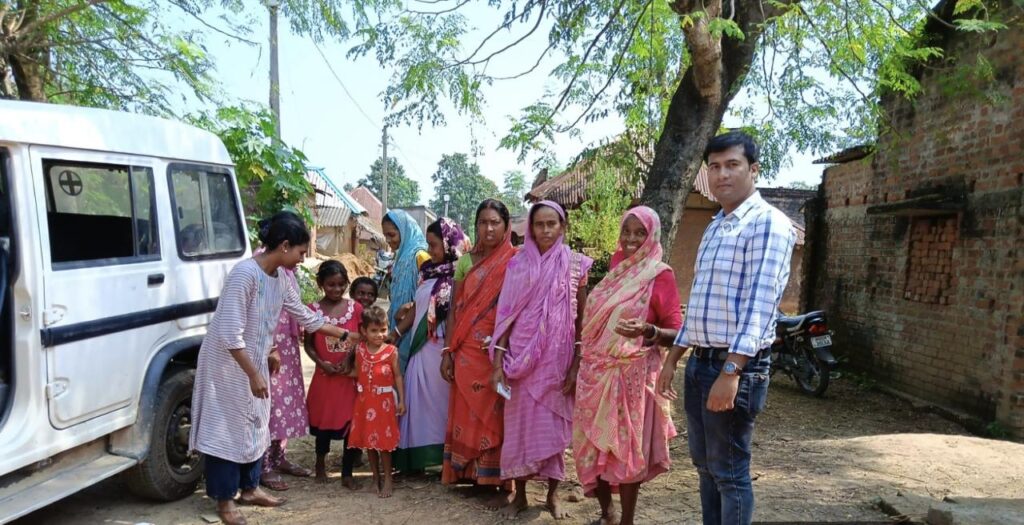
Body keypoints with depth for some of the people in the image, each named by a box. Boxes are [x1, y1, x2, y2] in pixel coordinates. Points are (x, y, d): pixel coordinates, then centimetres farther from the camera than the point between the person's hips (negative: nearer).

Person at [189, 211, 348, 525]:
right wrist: (254, 375, -26)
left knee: (255, 425, 16)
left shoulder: (281, 278, -1)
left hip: (253, 361, 8)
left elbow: (305, 317, 12)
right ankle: (224, 499, 18)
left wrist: (346, 335, 15)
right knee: (227, 427, 3)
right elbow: (230, 334, -28)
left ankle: (249, 488, 32)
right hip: (227, 363, -8)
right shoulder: (245, 273, -27)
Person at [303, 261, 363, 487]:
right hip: (325, 376, 0)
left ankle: (347, 473, 15)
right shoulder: (314, 309, -4)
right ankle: (320, 462, 39)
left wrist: (350, 359, -13)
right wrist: (321, 363, -14)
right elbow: (309, 344, 0)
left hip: (351, 375, 1)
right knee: (324, 421, 14)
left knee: (353, 423, 1)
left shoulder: (356, 308, -1)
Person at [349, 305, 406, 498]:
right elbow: (357, 372, 12)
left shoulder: (391, 351, -7)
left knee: (384, 441, 1)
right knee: (369, 440, 10)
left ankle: (387, 479, 12)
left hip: (384, 401, -3)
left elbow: (398, 376, -4)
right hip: (365, 401, 3)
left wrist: (401, 400, -5)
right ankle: (376, 478, 24)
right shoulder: (360, 350, 0)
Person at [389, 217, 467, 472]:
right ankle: (417, 457, 19)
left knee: (439, 400, 1)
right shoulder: (428, 271, 12)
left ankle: (445, 459, 12)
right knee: (419, 402, 10)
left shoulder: (458, 275, -11)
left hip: (440, 349, -7)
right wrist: (394, 334, 17)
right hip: (419, 347, 7)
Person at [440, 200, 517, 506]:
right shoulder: (465, 262, 8)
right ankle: (469, 472, 23)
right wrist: (447, 351, 3)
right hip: (467, 352, 4)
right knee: (466, 413, 9)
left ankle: (500, 483, 11)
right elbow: (454, 309, 8)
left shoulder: (515, 262, -3)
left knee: (495, 415, 2)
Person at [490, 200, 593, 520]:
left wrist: (577, 365, -6)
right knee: (519, 424, 6)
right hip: (522, 358, 1)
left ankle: (553, 494, 23)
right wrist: (498, 362, -5)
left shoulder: (575, 265, 0)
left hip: (557, 359, -1)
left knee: (553, 426, 7)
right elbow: (506, 315, 1)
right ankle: (519, 494, 21)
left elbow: (581, 318, 0)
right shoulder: (519, 264, 2)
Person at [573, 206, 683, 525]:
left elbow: (677, 333, -12)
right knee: (592, 444, 12)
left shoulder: (660, 275, -9)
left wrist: (648, 331, -30)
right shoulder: (616, 266, 9)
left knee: (627, 446, 3)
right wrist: (582, 360, 17)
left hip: (632, 374, -6)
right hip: (595, 370, 6)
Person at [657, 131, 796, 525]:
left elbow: (759, 304, -20)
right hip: (700, 361, 9)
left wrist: (731, 371, -27)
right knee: (705, 464, 18)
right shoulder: (714, 227, 16)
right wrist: (673, 358, 18)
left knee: (730, 470, 2)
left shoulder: (768, 223, -12)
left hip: (738, 365, -8)